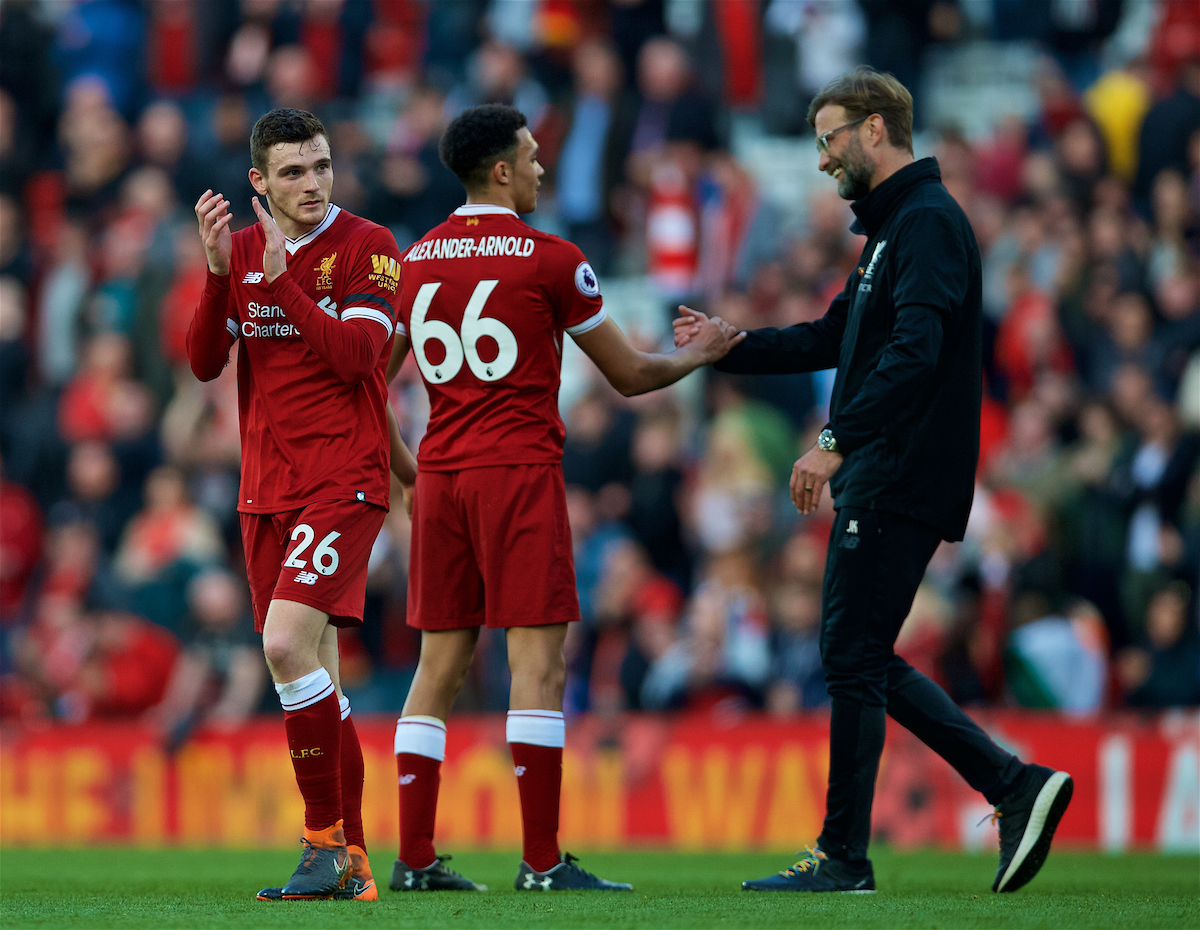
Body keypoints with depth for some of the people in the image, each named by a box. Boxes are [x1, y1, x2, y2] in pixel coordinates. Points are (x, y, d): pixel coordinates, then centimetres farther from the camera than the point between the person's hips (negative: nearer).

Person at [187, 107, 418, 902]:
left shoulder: (369, 248, -6)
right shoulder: (242, 249, 11)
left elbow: (357, 354, -18)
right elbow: (204, 362, 2)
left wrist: (280, 278, -22)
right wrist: (218, 270, -12)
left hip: (343, 484, -6)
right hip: (267, 491, 6)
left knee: (288, 644, -22)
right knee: (313, 672, 7)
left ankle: (328, 843, -16)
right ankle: (351, 860, 11)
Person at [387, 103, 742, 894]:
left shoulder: (416, 261, 11)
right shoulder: (551, 260, -5)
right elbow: (630, 375, 3)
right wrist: (700, 354, 21)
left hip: (442, 473, 6)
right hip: (519, 471, -6)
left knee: (440, 666, 8)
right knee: (538, 661, -5)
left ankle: (414, 859, 6)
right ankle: (542, 862, -10)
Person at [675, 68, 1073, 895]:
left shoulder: (928, 222, -12)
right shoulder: (892, 226, 20)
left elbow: (914, 351, -25)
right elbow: (833, 341, 27)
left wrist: (838, 442, -29)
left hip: (901, 479, -10)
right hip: (880, 482, 10)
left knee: (854, 658, -6)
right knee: (860, 661, 10)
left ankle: (844, 857, 0)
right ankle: (1017, 787, 8)